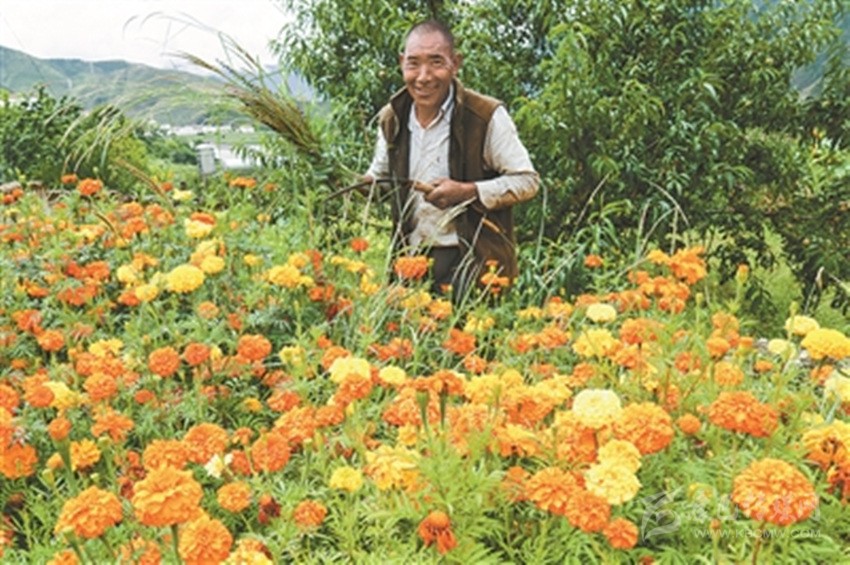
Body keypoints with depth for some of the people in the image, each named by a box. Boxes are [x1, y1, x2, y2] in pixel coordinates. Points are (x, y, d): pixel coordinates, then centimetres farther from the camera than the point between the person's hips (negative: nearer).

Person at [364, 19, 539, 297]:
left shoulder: (487, 116, -11)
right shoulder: (390, 120, 6)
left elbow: (527, 181, -7)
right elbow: (380, 174, 23)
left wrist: (468, 191, -19)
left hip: (471, 262, -4)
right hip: (410, 260, 5)